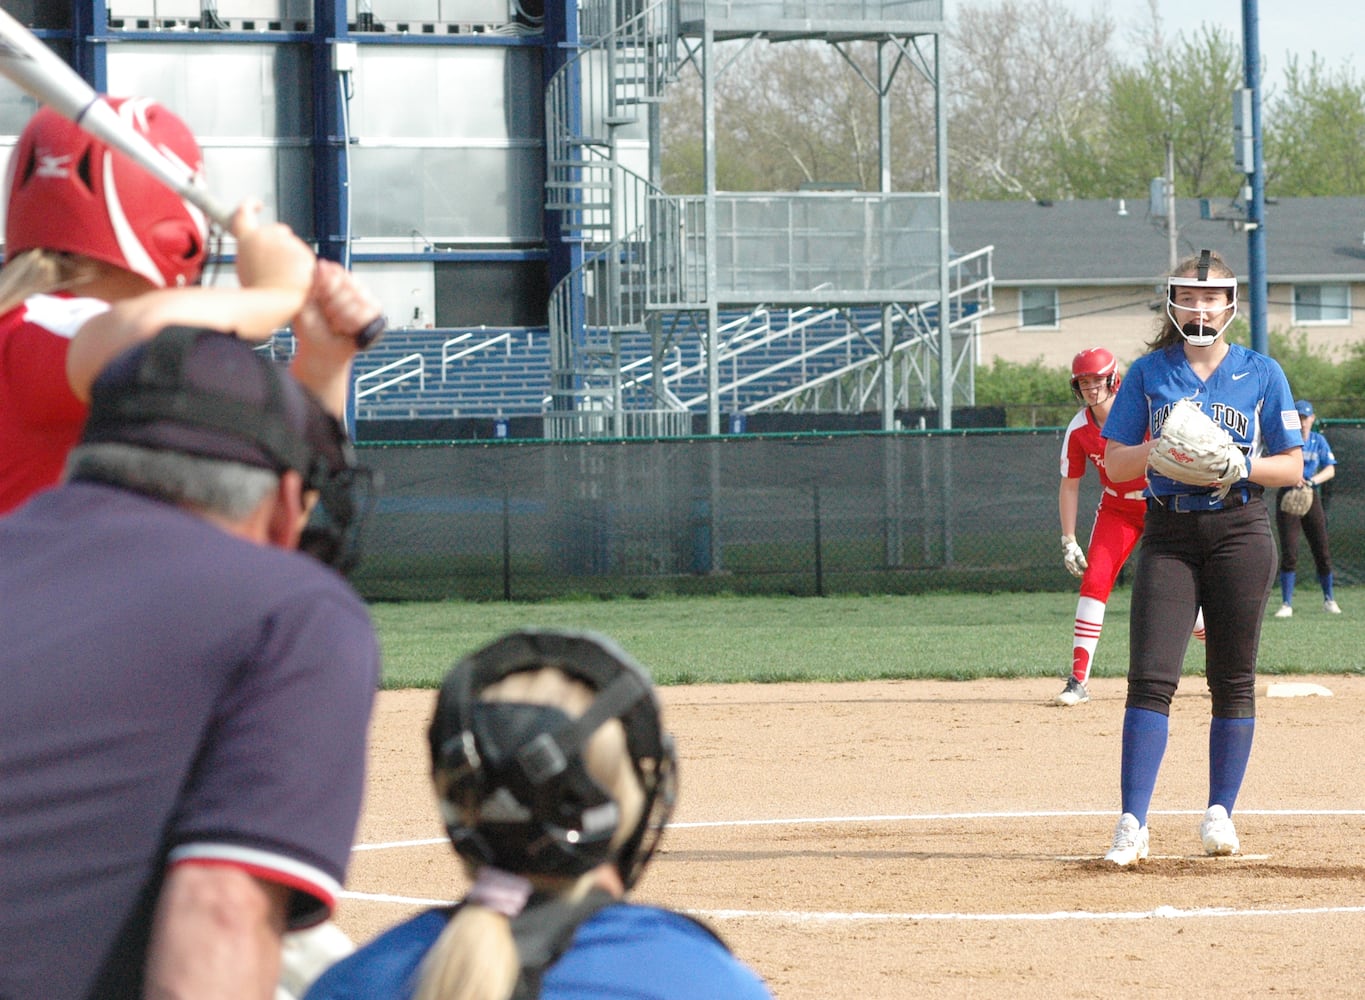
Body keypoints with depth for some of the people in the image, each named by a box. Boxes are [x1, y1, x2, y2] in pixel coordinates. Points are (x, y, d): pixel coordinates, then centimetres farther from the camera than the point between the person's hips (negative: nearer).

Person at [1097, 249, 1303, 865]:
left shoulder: (1261, 374, 4)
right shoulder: (1148, 373, 6)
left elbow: (1292, 467, 5)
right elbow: (1114, 465, 5)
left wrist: (1241, 466, -14)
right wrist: (1158, 448, -15)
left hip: (1240, 531, 0)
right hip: (1168, 532, 0)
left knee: (1232, 679, 3)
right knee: (1151, 677, -10)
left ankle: (1220, 814, 13)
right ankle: (1132, 824, -14)